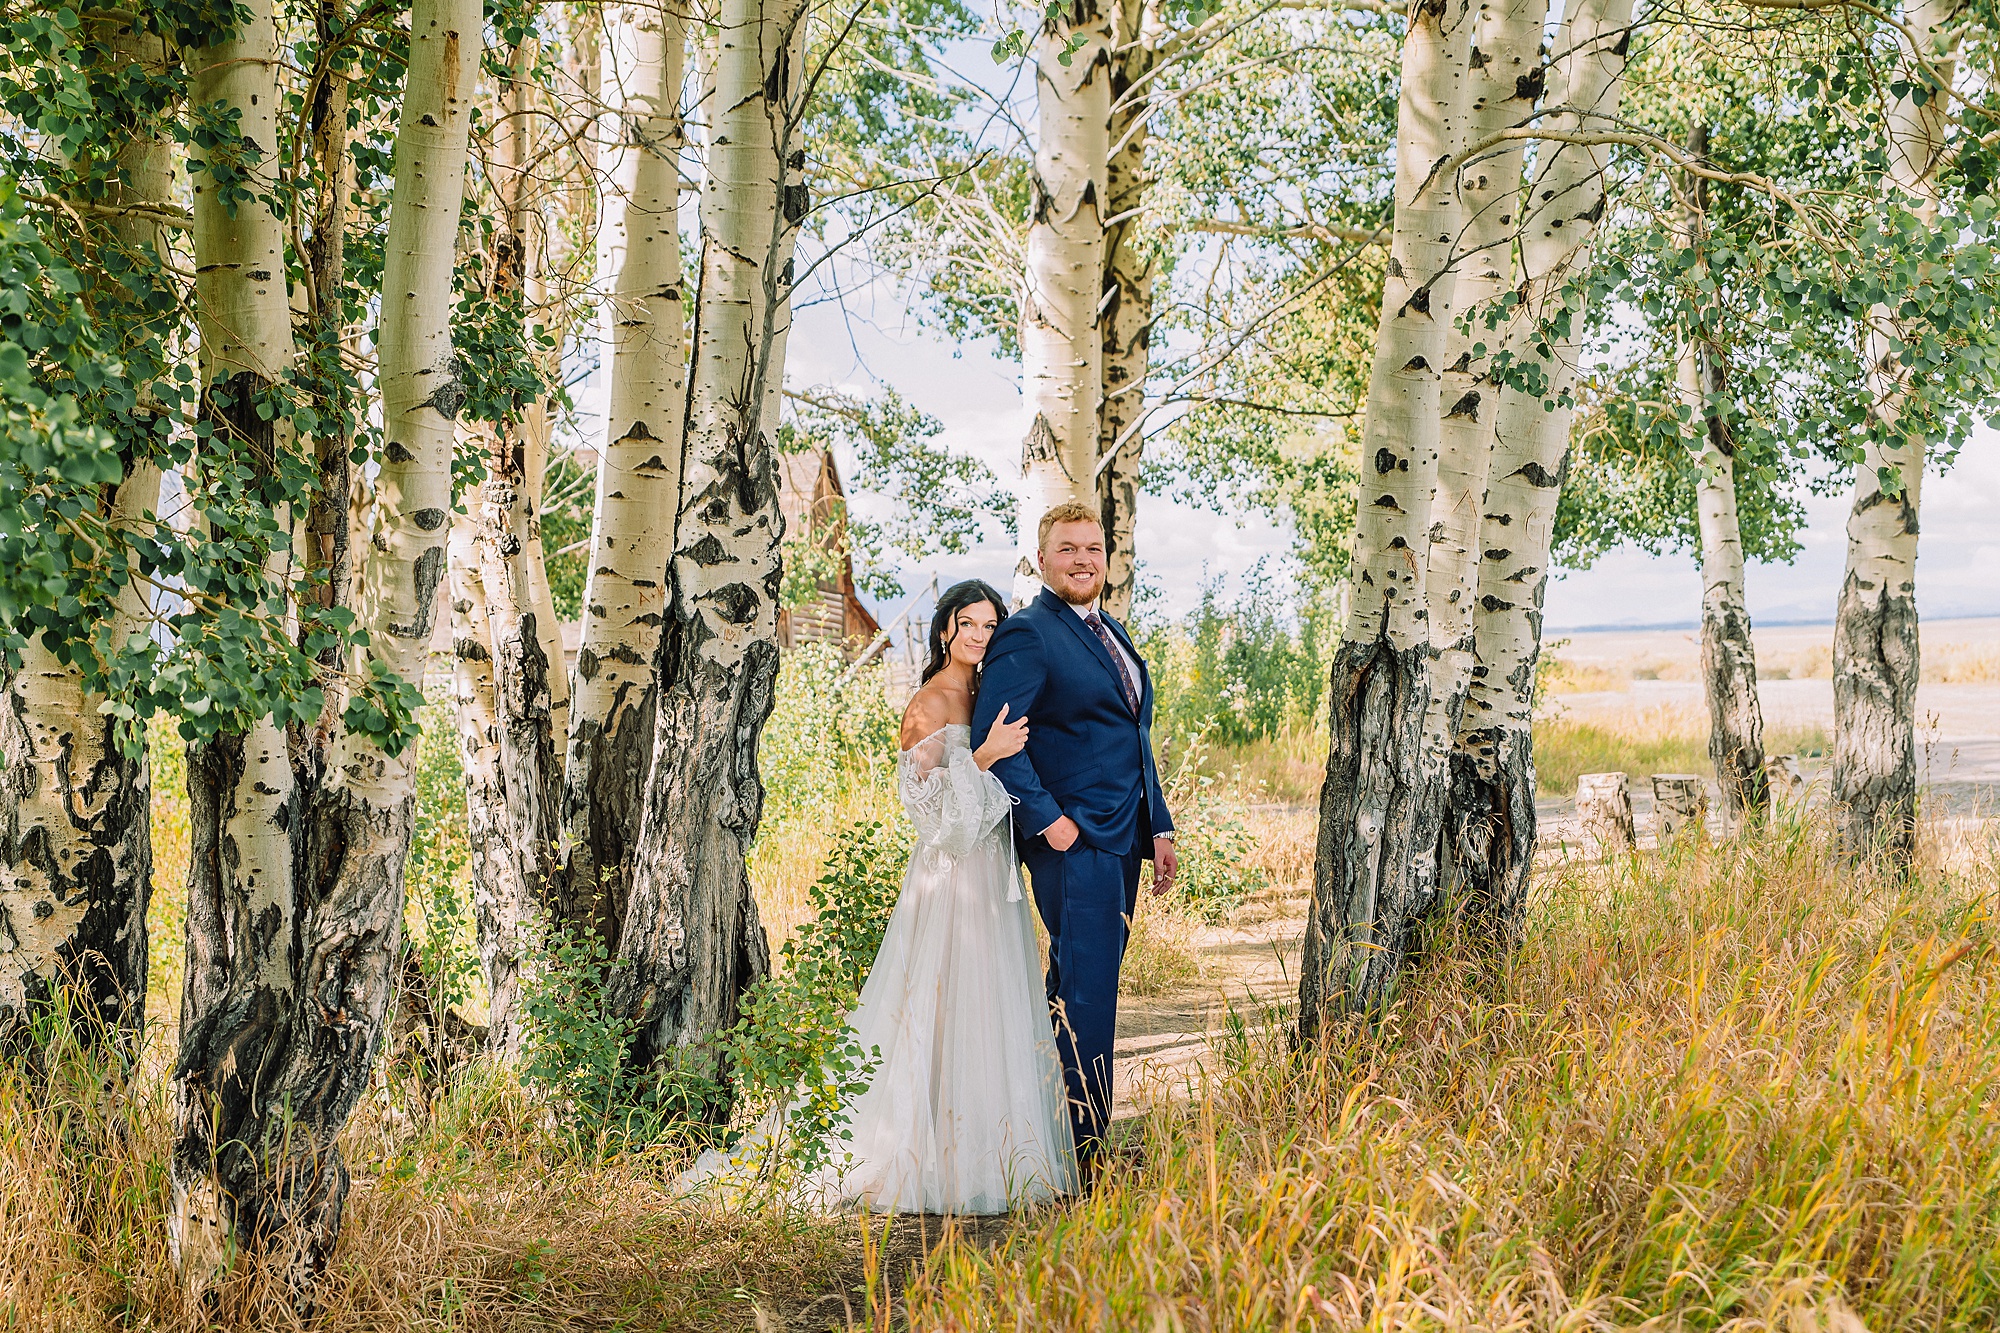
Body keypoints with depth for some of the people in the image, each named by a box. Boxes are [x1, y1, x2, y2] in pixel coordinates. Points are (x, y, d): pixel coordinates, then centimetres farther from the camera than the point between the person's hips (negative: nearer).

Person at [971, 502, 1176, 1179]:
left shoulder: (1112, 633, 20)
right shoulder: (1027, 634, -9)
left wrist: (1159, 827, 17)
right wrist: (1046, 819, -20)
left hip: (1120, 843, 9)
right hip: (1072, 843, -9)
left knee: (1084, 991, 13)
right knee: (1085, 999, -8)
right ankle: (1082, 1157, -2)